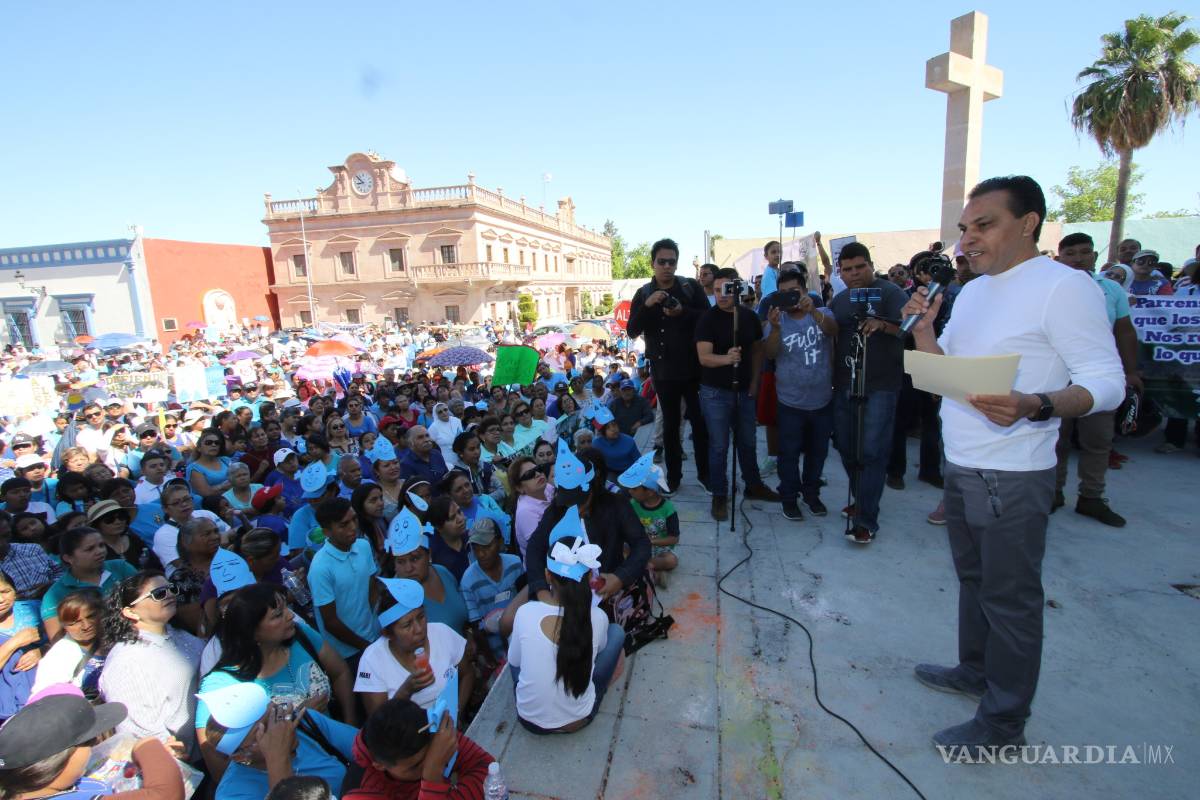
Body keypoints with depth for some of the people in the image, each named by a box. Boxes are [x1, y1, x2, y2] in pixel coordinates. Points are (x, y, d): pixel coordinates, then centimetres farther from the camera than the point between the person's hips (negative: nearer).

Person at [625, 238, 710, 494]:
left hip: (693, 368, -1)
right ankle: (673, 475, 23)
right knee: (670, 424, 11)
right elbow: (632, 331, -5)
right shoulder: (643, 294, 3)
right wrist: (647, 306, -20)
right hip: (663, 371, 1)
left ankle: (705, 473, 22)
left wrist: (683, 312, -22)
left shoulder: (692, 287, -2)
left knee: (700, 422, 6)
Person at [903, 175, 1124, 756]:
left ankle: (1003, 722, 21)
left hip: (1012, 477, -8)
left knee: (1010, 597, 5)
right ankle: (975, 671, 40)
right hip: (960, 468, 8)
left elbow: (1108, 383, -16)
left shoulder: (1064, 286, -12)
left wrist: (1033, 406, -33)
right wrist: (923, 328, -1)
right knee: (973, 578, 21)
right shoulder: (972, 291, 12)